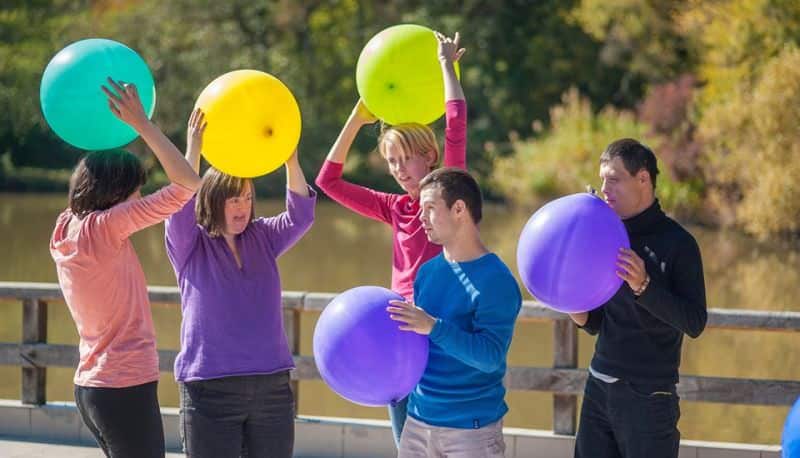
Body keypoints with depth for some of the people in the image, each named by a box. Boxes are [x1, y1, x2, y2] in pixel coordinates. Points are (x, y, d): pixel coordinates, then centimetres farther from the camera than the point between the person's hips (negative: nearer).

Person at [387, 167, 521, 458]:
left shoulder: (496, 280, -13)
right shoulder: (428, 272, 9)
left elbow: (490, 357, -21)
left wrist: (433, 327, -30)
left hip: (472, 429, -6)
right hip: (418, 420, 6)